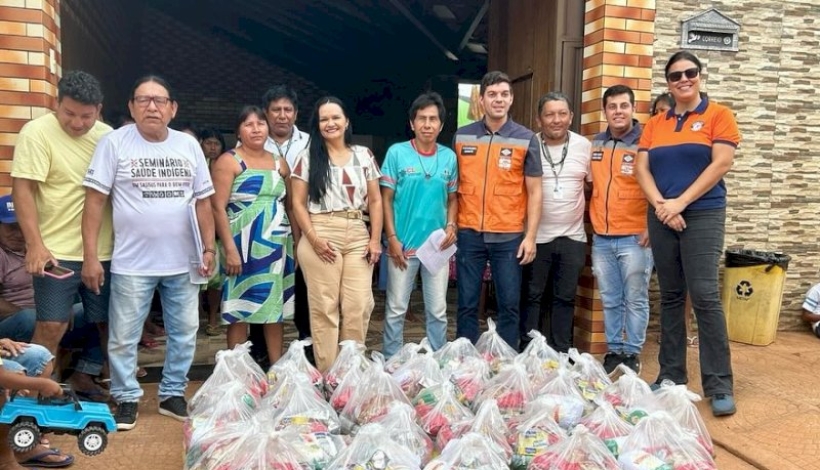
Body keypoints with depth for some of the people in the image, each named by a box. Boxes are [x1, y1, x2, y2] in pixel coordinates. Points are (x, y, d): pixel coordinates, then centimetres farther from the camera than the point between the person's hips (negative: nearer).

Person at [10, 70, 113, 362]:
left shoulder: (108, 135, 7)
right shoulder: (37, 132, -7)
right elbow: (22, 190, -11)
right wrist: (35, 244, -19)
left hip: (104, 250, 5)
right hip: (57, 250, -4)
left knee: (111, 321, 13)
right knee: (52, 325, -5)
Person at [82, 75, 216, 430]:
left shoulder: (189, 145, 6)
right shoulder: (115, 142, -4)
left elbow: (202, 201, 9)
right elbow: (95, 200, -6)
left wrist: (209, 247, 3)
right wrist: (90, 256, -10)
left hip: (183, 261, 3)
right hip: (131, 263, -3)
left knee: (184, 333, 11)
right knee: (123, 337, 7)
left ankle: (173, 394, 27)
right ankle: (127, 398, 25)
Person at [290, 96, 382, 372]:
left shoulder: (363, 155, 12)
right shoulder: (307, 157, 7)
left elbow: (375, 201, 11)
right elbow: (298, 203, 2)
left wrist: (375, 239, 1)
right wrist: (313, 238, -10)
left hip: (357, 237, 2)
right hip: (320, 236, -2)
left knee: (358, 306, -1)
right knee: (324, 306, 0)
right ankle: (327, 373, 10)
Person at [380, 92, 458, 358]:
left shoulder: (449, 157, 5)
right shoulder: (397, 153, -5)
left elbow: (452, 198, 12)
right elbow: (386, 199, -4)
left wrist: (451, 225, -6)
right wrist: (392, 238, -10)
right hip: (403, 244, -3)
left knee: (437, 311, 11)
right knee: (396, 309, 7)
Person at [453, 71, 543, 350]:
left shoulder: (526, 139, 2)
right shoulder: (462, 137, 7)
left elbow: (534, 191, 2)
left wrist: (530, 236, -4)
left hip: (509, 236, -1)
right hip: (469, 234, 1)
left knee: (509, 305, 5)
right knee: (467, 304, 8)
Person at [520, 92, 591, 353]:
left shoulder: (585, 146, 3)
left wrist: (580, 208, 5)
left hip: (573, 237, 3)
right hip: (537, 236, -2)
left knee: (565, 298, 10)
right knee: (532, 297, 6)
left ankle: (560, 355, 21)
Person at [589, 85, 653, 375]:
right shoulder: (595, 145, 10)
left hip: (635, 238, -5)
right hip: (601, 238, 5)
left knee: (635, 300, 4)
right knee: (610, 300, 12)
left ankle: (632, 353, 16)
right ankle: (614, 350, 24)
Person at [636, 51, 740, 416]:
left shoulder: (718, 115, 2)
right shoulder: (655, 124, 13)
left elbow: (721, 163, -9)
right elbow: (641, 168, 5)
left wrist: (680, 202, -14)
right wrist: (660, 204, -11)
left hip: (703, 215, -4)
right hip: (661, 218, 4)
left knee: (704, 295, -10)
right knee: (670, 297, 8)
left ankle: (719, 385, -2)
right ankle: (671, 375, 16)